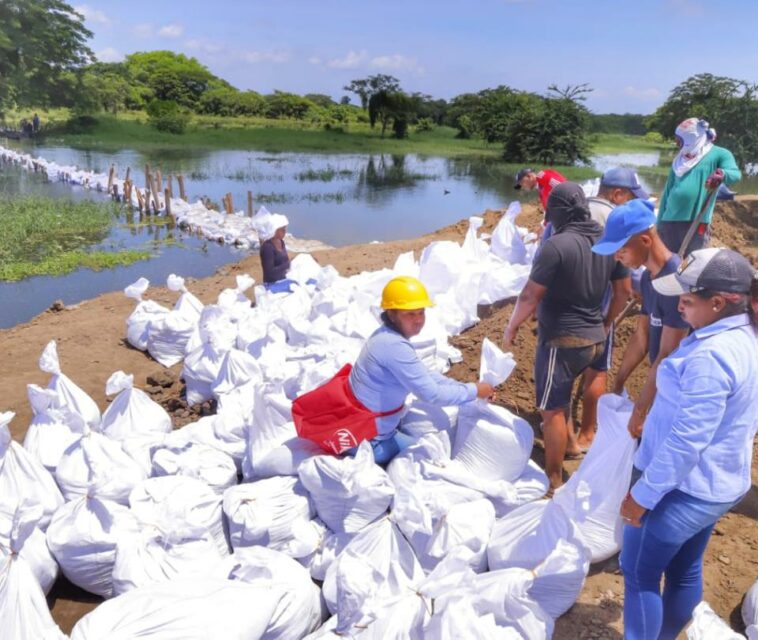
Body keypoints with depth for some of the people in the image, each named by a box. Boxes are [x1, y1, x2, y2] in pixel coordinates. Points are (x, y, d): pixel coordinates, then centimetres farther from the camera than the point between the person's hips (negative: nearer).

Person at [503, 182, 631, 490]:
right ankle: (570, 442, 44)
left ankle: (554, 480, 16)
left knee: (552, 409, 5)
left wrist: (511, 327, -2)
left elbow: (530, 296, -18)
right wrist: (606, 323, 26)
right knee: (558, 395, 30)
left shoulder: (557, 245, -20)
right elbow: (624, 290, 12)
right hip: (595, 339, 8)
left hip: (562, 339, -8)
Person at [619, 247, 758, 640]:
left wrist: (642, 494, -19)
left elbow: (686, 441, -28)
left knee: (639, 574, 8)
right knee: (685, 570, 23)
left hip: (682, 487, -9)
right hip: (718, 484, 9)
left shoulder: (709, 357, -30)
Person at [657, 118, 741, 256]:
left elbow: (735, 173, -14)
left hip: (697, 224, -5)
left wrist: (722, 174, -39)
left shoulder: (718, 154, 3)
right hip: (669, 222, 5)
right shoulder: (680, 160, 19)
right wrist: (660, 223, 14)